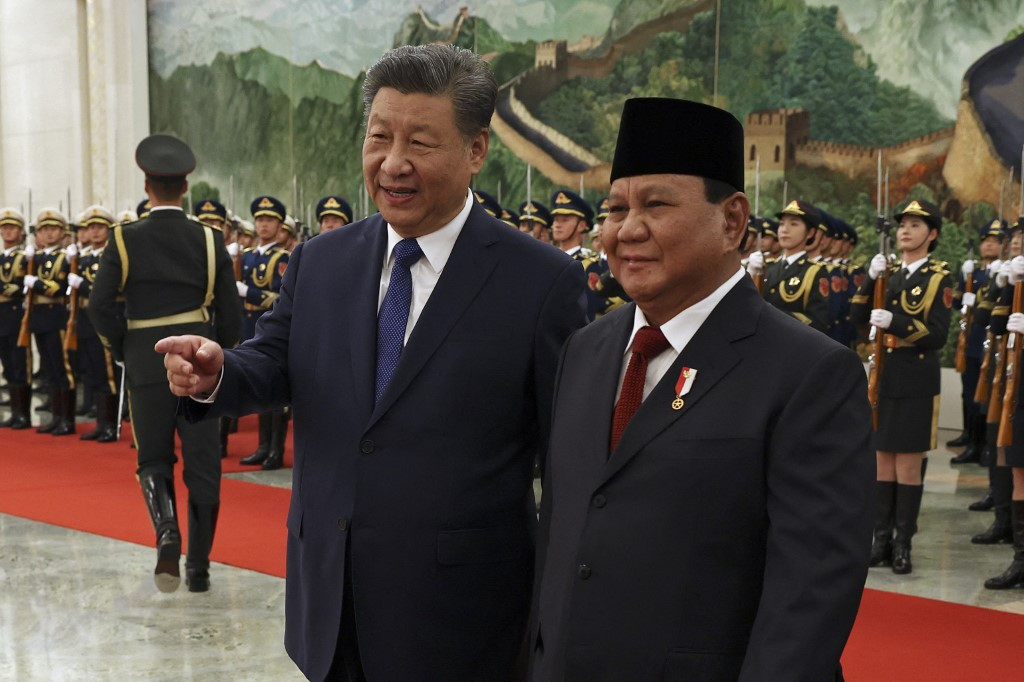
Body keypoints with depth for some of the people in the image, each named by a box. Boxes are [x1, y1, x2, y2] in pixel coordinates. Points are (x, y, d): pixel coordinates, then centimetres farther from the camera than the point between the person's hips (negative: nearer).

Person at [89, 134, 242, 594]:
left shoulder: (126, 240, -4)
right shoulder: (209, 241, 0)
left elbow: (99, 305, -9)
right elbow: (231, 312, -1)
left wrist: (121, 350, 5)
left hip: (146, 365, -1)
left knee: (154, 461, 13)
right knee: (203, 465, 8)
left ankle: (166, 533, -13)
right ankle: (199, 567, 11)